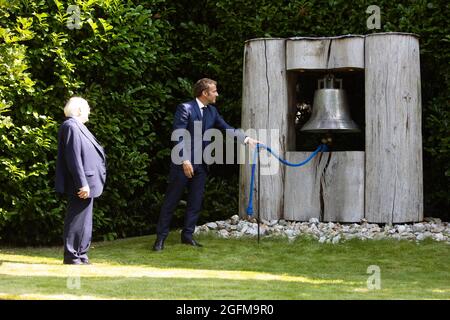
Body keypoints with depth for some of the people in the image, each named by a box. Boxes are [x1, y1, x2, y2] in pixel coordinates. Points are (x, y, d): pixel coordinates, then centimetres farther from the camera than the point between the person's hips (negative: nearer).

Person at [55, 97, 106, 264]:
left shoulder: (77, 126, 15)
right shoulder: (71, 127, -16)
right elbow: (73, 158, -22)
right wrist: (82, 183, -24)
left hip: (86, 184, 10)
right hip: (81, 186, -10)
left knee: (84, 221, 14)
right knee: (77, 220, -5)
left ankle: (80, 255, 20)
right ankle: (71, 256, 0)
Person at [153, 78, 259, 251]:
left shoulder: (212, 111, 9)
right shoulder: (185, 108, -12)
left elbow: (227, 129, 10)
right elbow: (178, 136, -17)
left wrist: (246, 139, -2)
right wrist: (185, 160, -23)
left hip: (200, 165, 7)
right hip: (183, 163, -7)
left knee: (195, 202, 8)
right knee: (171, 201, -1)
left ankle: (187, 235, 17)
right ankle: (161, 237, 5)